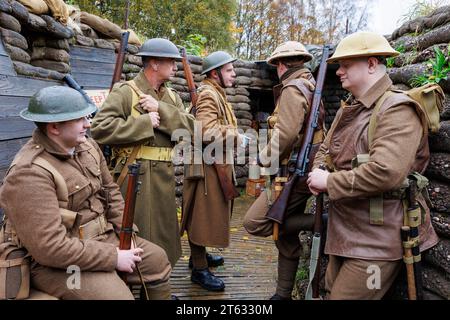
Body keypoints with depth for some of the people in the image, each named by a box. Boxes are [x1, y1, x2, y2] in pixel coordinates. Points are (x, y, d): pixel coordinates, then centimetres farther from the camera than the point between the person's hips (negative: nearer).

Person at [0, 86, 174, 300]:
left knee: (158, 260, 9)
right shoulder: (30, 173, -26)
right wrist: (113, 257, -23)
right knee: (116, 294, -24)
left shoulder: (87, 146, 1)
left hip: (102, 236, 8)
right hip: (55, 262, -8)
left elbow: (110, 191, 10)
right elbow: (49, 247, -29)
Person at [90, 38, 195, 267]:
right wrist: (145, 122, -17)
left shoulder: (172, 97, 14)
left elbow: (191, 127, 0)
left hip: (165, 178, 7)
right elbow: (100, 128, -18)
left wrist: (161, 110, -12)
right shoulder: (125, 92, -6)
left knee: (163, 237, 18)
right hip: (135, 178, -7)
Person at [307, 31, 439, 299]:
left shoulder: (397, 110, -17)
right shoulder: (349, 109, 13)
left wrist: (329, 182, -18)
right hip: (343, 232, 9)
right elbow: (326, 149, 21)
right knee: (332, 292, 18)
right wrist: (318, 171, -3)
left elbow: (386, 173, -30)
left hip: (377, 239, -9)